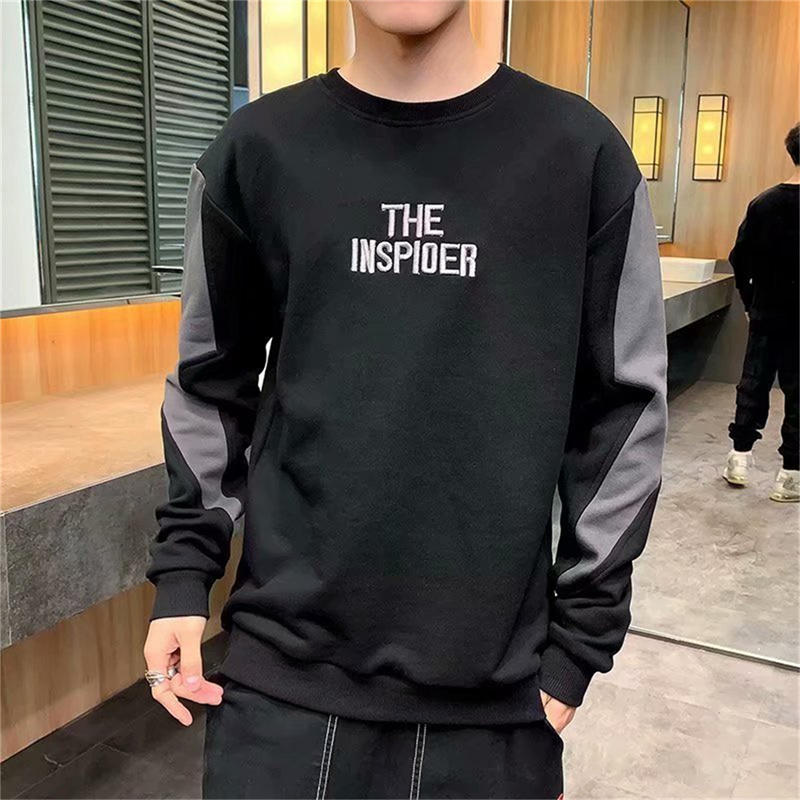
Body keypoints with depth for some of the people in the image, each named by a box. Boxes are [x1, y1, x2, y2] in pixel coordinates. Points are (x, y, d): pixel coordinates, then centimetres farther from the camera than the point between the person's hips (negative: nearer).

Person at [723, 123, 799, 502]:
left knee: (753, 382, 13)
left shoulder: (763, 203, -2)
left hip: (766, 313, 4)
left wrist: (751, 301, 12)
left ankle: (740, 457, 19)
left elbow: (740, 260, 1)